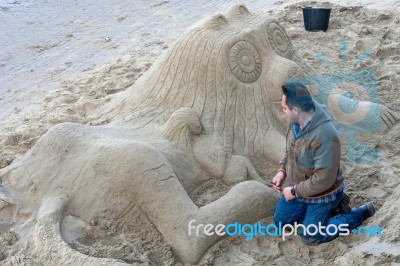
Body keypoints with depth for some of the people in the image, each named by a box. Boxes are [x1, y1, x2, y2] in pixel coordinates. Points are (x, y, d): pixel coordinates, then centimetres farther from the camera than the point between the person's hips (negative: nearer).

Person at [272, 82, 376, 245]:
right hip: (298, 187, 8)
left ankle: (361, 213, 17)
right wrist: (282, 170, -4)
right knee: (280, 221, 18)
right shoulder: (297, 122, -11)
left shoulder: (325, 137, -38)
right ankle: (333, 205, 26)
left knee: (310, 237, 4)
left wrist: (294, 191, -21)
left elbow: (324, 180, -32)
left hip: (321, 194, -8)